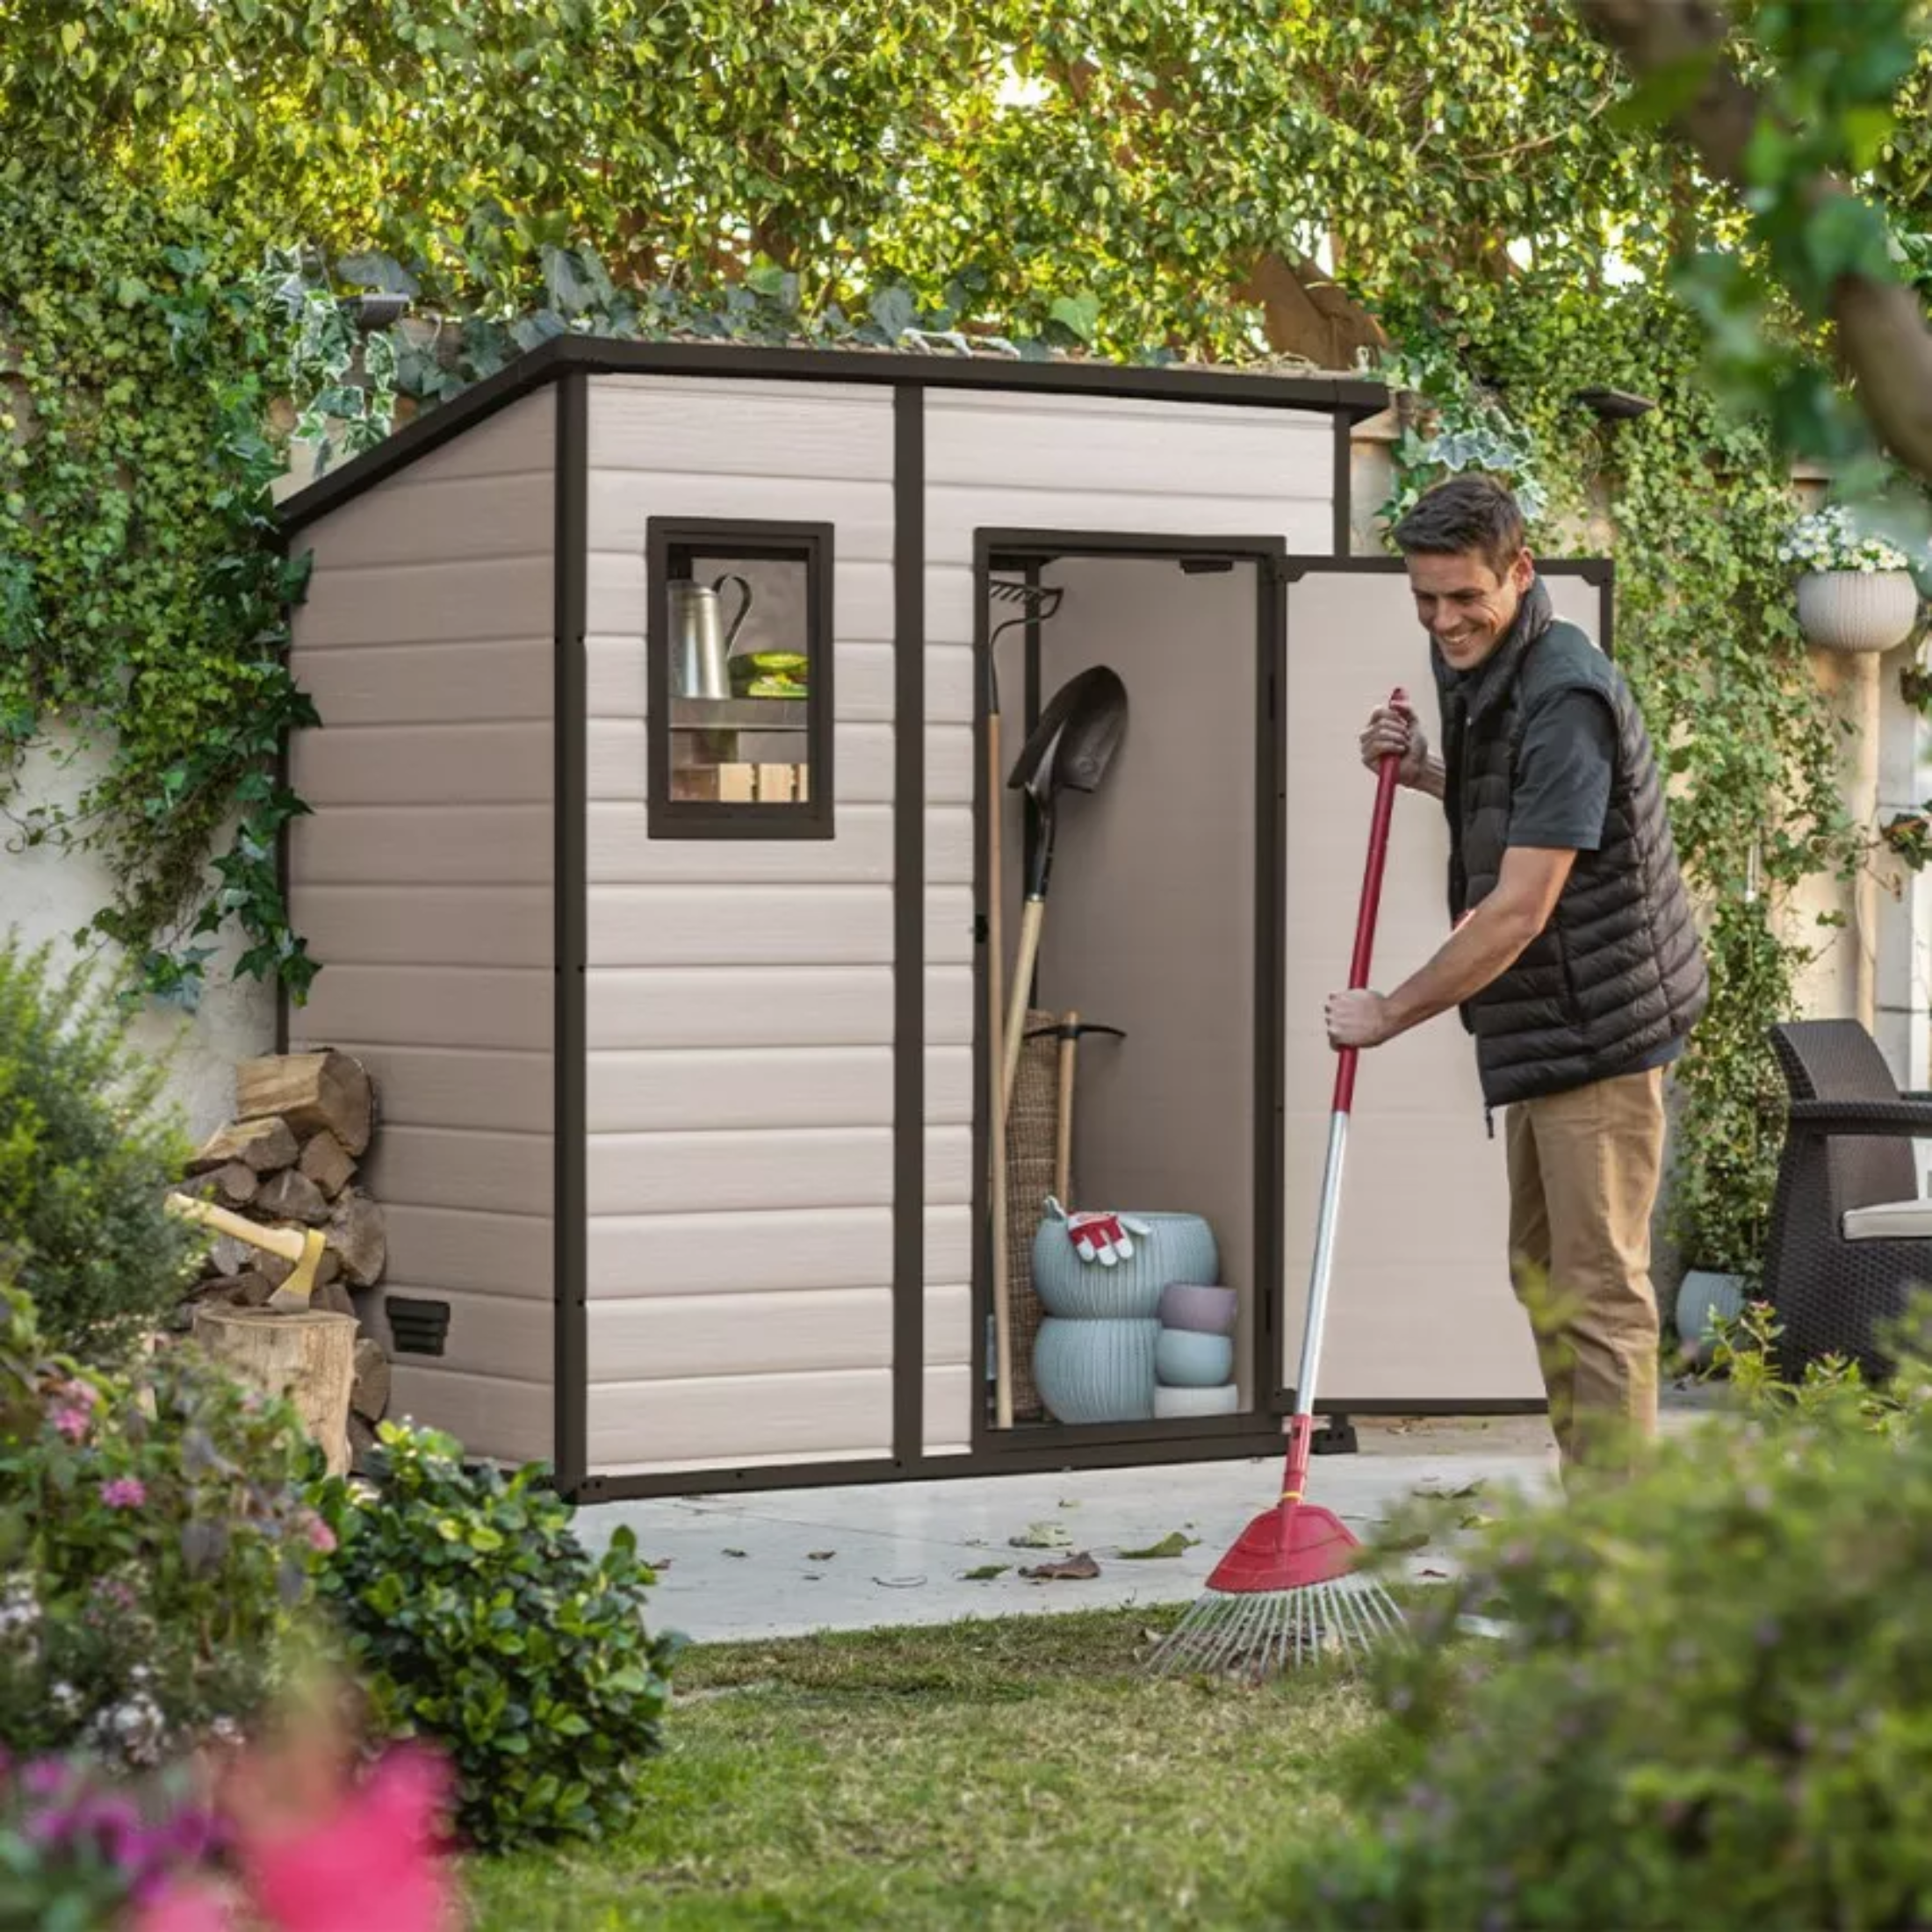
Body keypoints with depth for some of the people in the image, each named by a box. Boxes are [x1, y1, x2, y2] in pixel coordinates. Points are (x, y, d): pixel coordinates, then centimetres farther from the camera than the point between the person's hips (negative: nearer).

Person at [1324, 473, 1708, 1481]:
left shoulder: (1563, 696, -23)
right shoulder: (1477, 671, 8)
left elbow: (1518, 912, -25)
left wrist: (1391, 1011, -17)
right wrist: (1427, 774, 7)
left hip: (1598, 1021, -10)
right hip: (1543, 1025, 10)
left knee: (1598, 1285, -8)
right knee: (1542, 1273, 17)